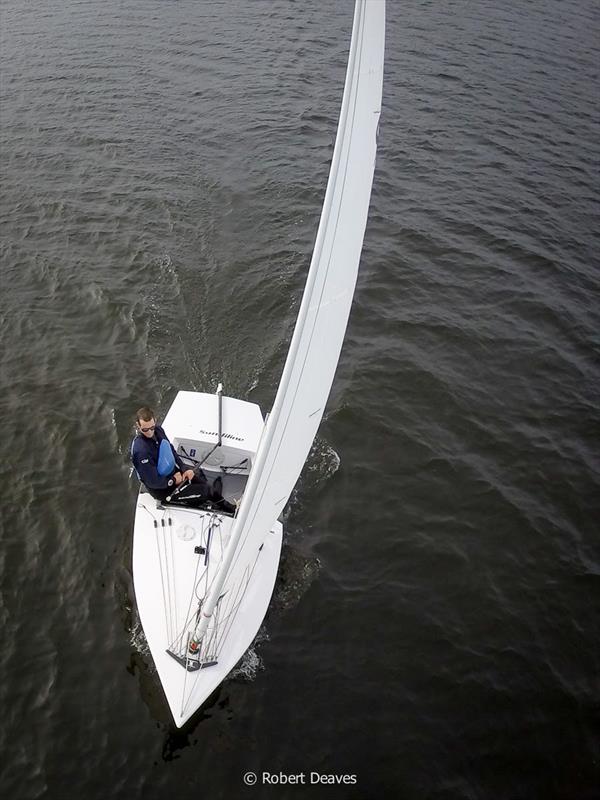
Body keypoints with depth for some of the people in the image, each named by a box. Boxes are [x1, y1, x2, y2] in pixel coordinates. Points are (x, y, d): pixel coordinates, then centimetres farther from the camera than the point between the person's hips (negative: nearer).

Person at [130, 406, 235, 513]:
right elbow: (152, 481, -28)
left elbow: (171, 450, 6)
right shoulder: (140, 450, -34)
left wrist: (184, 469, -5)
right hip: (161, 489, -7)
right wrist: (173, 480, -14)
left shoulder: (157, 430, -9)